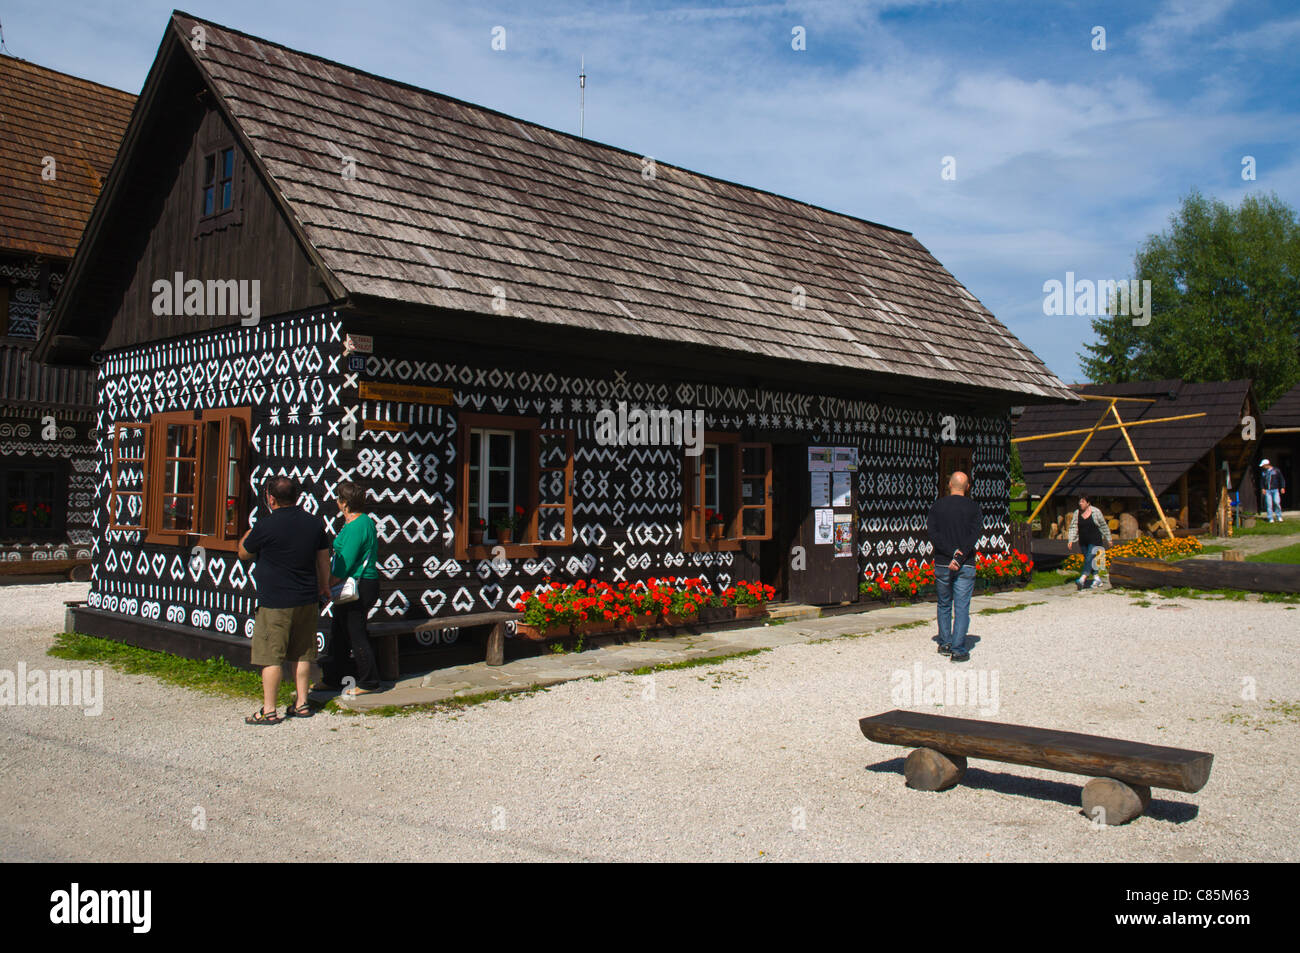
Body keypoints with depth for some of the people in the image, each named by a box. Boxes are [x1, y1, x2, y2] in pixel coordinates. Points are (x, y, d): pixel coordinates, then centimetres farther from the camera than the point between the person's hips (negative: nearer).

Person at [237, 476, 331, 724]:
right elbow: (323, 559, 12)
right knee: (302, 654, 14)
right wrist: (324, 587, 26)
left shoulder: (265, 526, -14)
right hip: (307, 600, 6)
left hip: (274, 603, -6)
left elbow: (243, 553, 2)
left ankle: (269, 711, 5)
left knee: (271, 657, 1)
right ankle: (302, 704, 20)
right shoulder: (314, 523, 2)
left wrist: (249, 533, 22)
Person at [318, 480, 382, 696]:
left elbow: (345, 564, -21)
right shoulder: (362, 521, 13)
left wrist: (328, 587, -15)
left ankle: (368, 682, 9)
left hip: (359, 588, -10)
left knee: (355, 634, -1)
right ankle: (331, 679, 26)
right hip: (358, 587, 10)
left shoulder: (357, 526, -19)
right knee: (338, 632, 16)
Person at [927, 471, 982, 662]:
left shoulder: (937, 506, 2)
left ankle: (944, 644, 20)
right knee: (962, 608, 1)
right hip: (966, 566, -1)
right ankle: (958, 650, -4)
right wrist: (960, 556, -15)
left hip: (942, 564, 1)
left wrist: (952, 553, -13)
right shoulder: (973, 507, 0)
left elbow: (933, 533, -7)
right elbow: (974, 535, -11)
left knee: (944, 605, 17)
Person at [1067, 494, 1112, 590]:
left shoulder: (1096, 512, -5)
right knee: (1088, 560, 6)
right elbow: (1073, 527, 2)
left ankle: (1082, 580, -28)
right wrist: (1071, 540, -9)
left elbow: (1103, 526, 4)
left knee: (1089, 559, -16)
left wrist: (1108, 539, 9)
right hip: (1083, 542, 5)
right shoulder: (1077, 513, 4)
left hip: (1095, 541, -5)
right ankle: (1097, 579, 19)